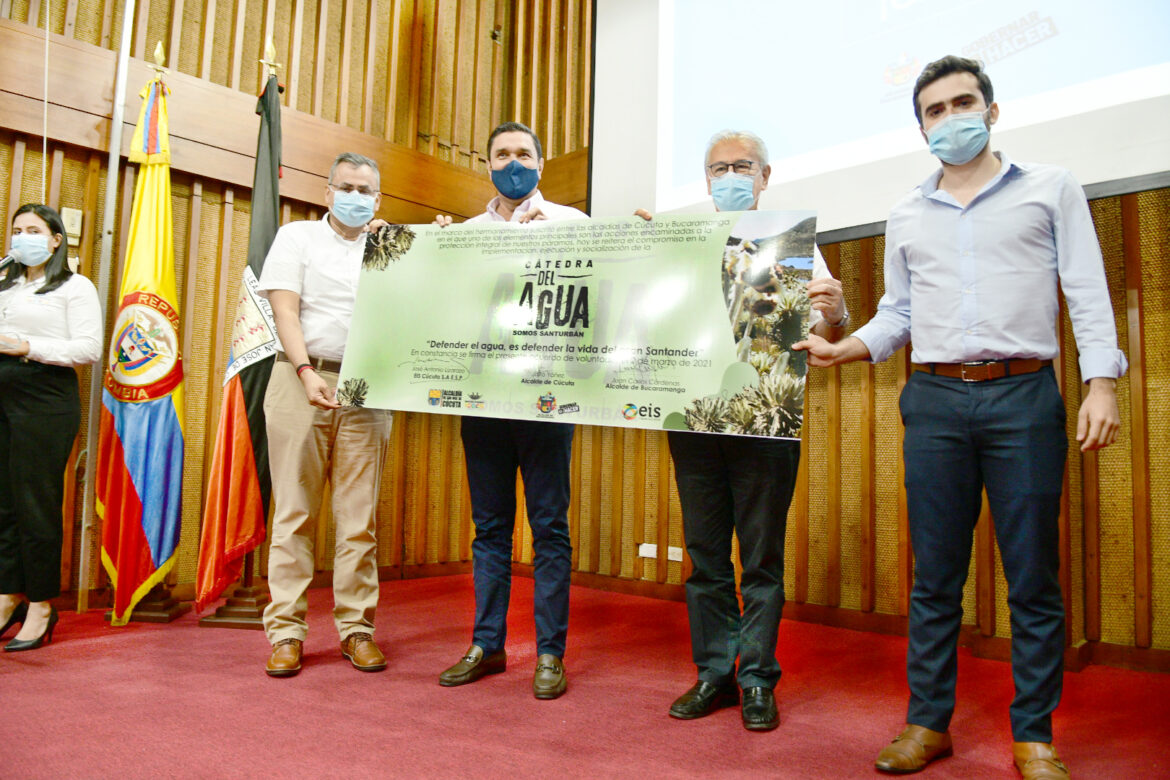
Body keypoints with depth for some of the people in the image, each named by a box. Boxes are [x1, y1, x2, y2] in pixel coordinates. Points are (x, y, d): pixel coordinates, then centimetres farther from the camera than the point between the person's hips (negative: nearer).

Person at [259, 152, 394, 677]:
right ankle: (286, 630, 9)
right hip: (302, 381, -2)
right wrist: (307, 372, -16)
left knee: (360, 516, 3)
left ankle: (357, 628, 12)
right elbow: (285, 311, -1)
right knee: (295, 511, 0)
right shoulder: (298, 237, 11)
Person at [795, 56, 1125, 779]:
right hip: (935, 400, 2)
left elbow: (1088, 291, 3)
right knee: (935, 575, 6)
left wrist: (1102, 381, -7)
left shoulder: (1051, 187, 9)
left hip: (1024, 395, -2)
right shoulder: (907, 214, 16)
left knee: (1033, 577, 3)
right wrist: (847, 348, 1)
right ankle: (929, 722, 17)